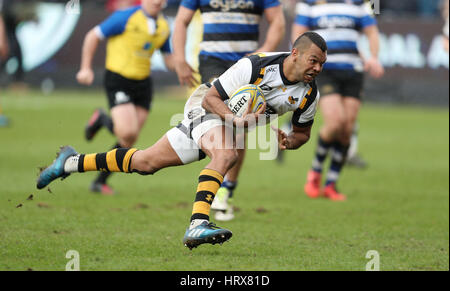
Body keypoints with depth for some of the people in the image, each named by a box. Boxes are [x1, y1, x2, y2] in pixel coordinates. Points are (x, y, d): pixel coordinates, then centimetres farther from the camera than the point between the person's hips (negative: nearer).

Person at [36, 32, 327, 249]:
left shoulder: (309, 94, -13)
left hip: (236, 127, 6)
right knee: (226, 154, -36)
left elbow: (303, 133, 6)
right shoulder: (255, 66, -29)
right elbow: (210, 97, -22)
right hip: (206, 108, -6)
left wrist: (288, 141, -18)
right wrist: (237, 119, -40)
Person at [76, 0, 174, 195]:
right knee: (128, 133, -22)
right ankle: (101, 119, 11)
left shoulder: (164, 27, 7)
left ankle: (100, 181, 19)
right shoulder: (125, 18, -12)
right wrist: (86, 68, -9)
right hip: (118, 81, -6)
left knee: (129, 141, 4)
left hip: (142, 83, 6)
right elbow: (93, 36, -5)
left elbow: (169, 60, 15)